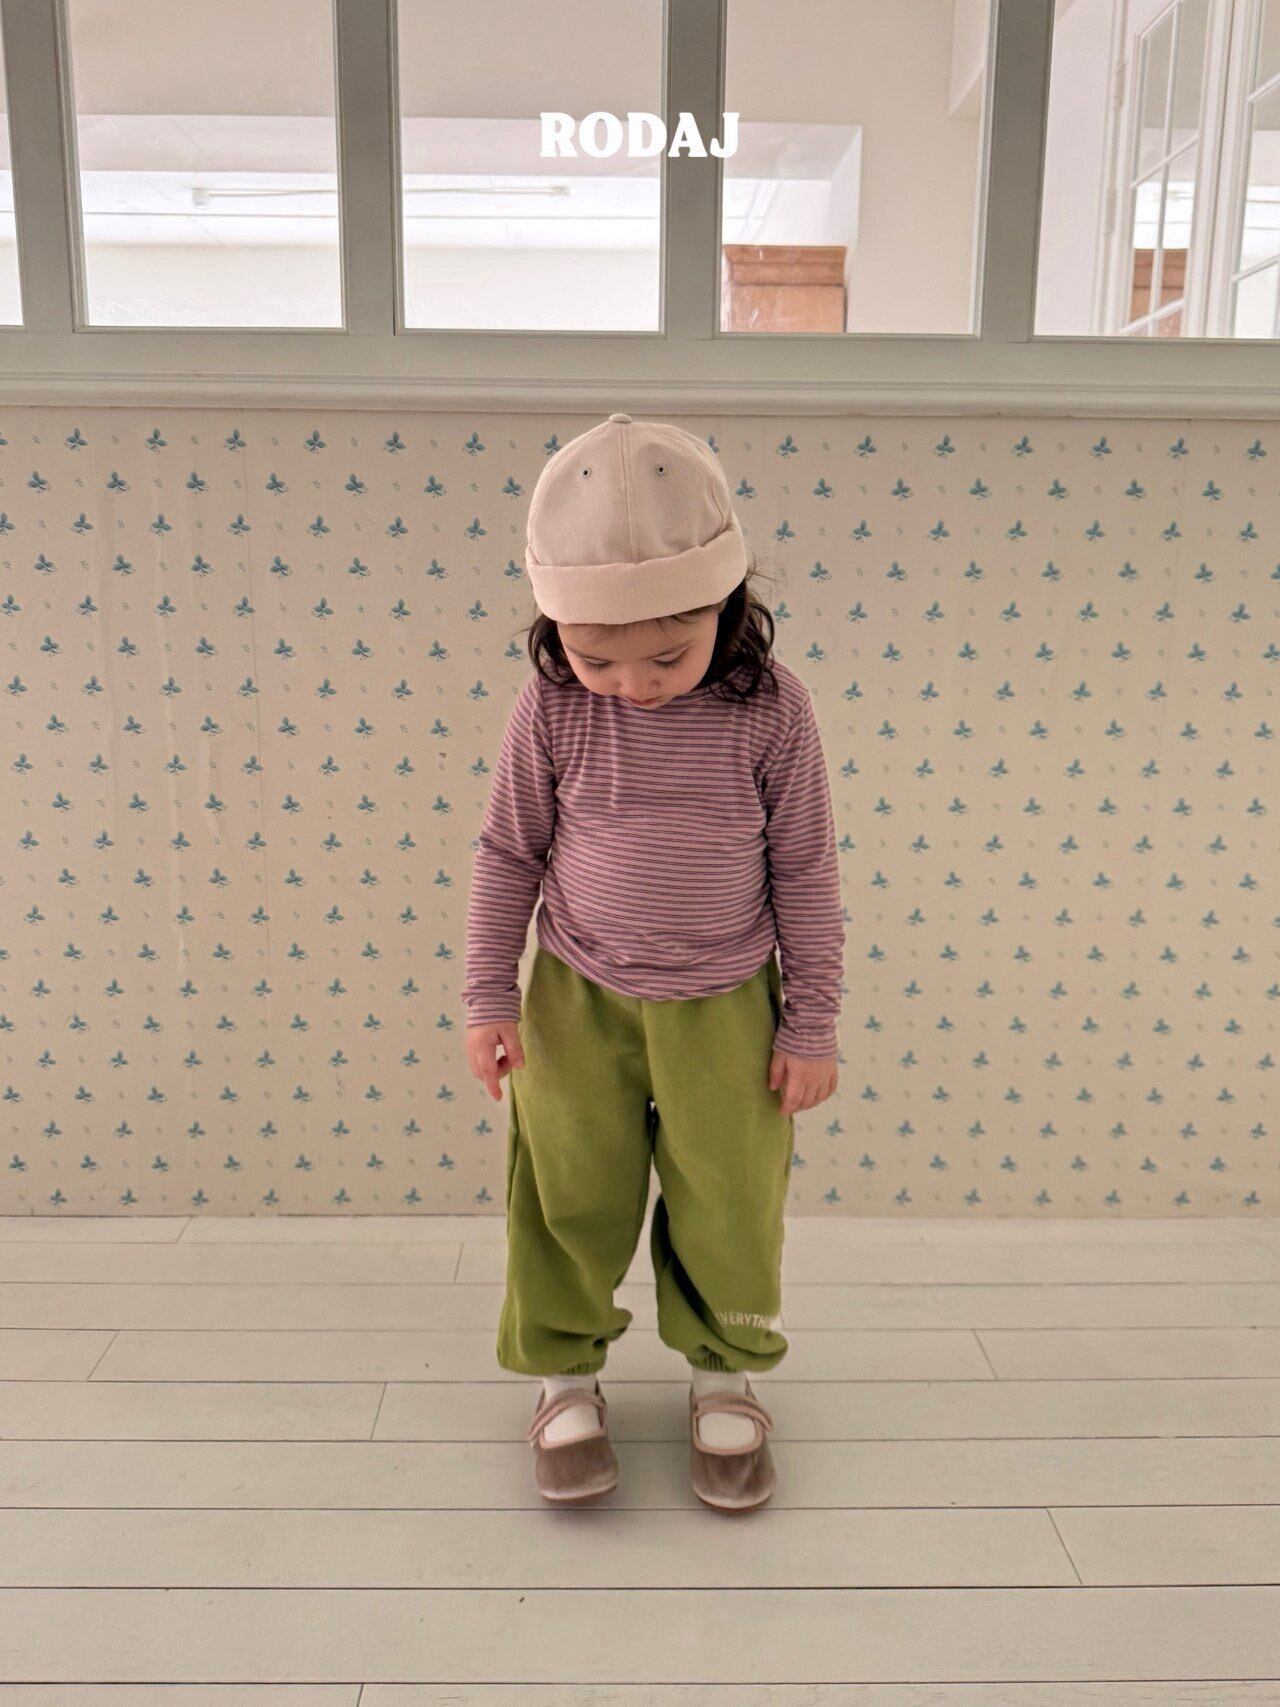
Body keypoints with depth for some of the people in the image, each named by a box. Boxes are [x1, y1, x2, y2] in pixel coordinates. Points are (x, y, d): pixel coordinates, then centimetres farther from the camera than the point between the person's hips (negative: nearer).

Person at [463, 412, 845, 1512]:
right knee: (570, 1197, 12)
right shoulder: (552, 707, -13)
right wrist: (489, 997, -1)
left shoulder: (770, 707, -15)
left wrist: (812, 1023, -3)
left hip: (724, 1006, 0)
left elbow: (806, 871, -6)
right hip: (577, 999, 1)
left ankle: (726, 1375, 37)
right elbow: (509, 854, -2)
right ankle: (566, 1373, 36)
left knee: (729, 1202, 12)